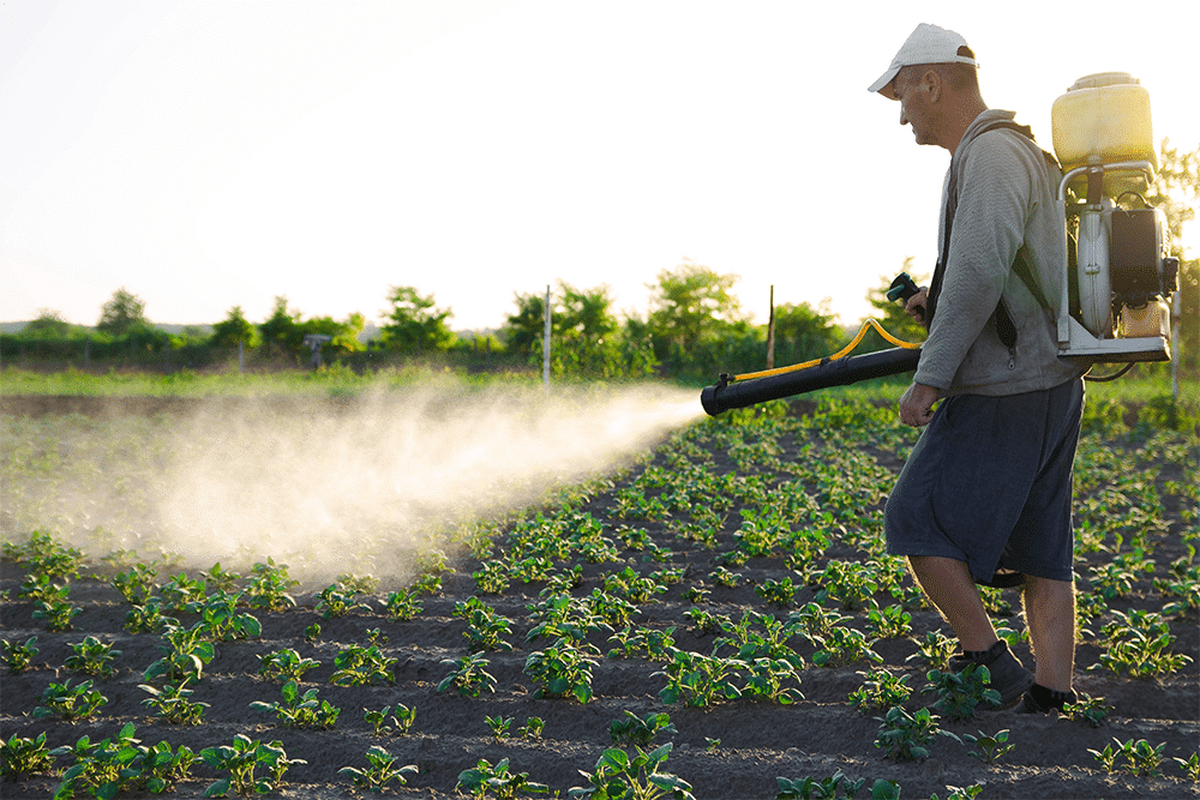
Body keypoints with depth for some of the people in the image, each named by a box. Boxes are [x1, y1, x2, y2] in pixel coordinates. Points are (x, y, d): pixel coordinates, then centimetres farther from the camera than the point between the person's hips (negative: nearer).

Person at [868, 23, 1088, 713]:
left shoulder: (991, 153, -13)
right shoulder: (1026, 153, 19)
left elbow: (981, 271, -25)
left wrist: (930, 377, -22)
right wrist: (940, 300, 16)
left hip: (1002, 391, -10)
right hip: (1053, 381, 10)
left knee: (918, 519, -2)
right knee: (1040, 549, 9)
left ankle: (991, 663, 0)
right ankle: (1051, 691, 9)